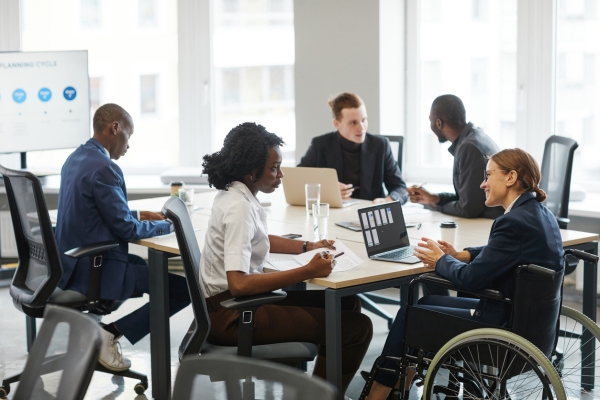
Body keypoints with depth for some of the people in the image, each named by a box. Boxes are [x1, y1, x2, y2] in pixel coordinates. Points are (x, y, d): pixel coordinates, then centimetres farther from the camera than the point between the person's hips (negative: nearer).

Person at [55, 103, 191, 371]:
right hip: (97, 267, -10)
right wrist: (167, 225, -2)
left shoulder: (76, 158, 10)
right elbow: (126, 229, -17)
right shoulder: (104, 168, -20)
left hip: (74, 261, 10)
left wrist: (138, 214, 18)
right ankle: (111, 332, -4)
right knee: (185, 287, -7)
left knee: (143, 263, 33)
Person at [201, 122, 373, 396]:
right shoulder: (238, 207, -22)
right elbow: (239, 284, -32)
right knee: (357, 327, -15)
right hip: (230, 315, -10)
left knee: (347, 305, 17)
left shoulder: (235, 193, 7)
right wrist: (308, 272, -30)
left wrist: (307, 247, 15)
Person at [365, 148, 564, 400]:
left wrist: (440, 261, -1)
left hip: (505, 329, -9)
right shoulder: (540, 213, 5)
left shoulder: (515, 222, -24)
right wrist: (458, 255, 7)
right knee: (424, 302, 20)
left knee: (409, 315, 8)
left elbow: (470, 278, -21)